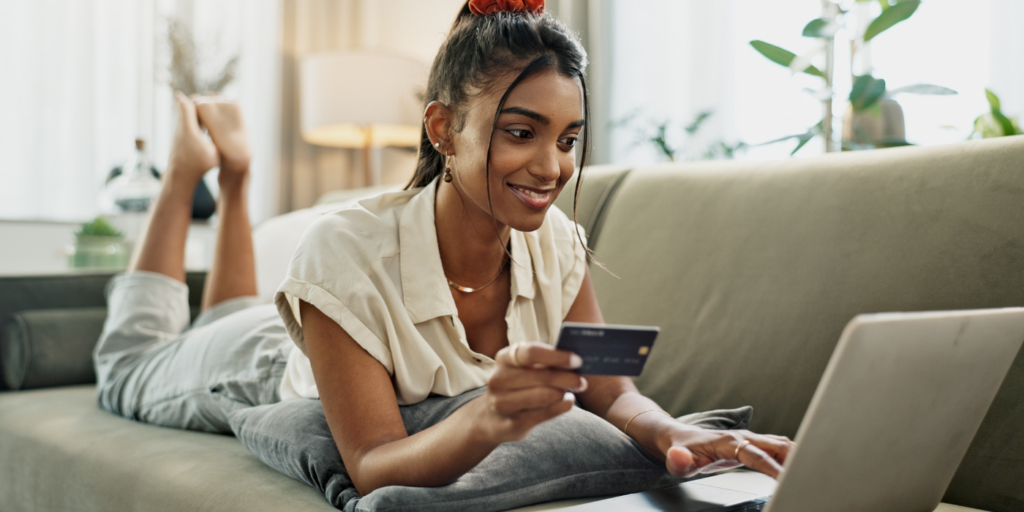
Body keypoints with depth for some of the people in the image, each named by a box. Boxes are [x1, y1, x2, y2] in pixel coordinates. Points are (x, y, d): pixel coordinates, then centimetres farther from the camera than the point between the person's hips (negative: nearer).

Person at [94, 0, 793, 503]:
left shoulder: (554, 242, -29)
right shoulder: (345, 253, -44)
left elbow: (613, 392, -26)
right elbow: (374, 468, -44)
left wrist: (674, 433, -49)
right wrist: (485, 419, -64)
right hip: (269, 372, -4)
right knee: (130, 367, 29)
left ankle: (234, 174, 47)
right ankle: (190, 170, 36)